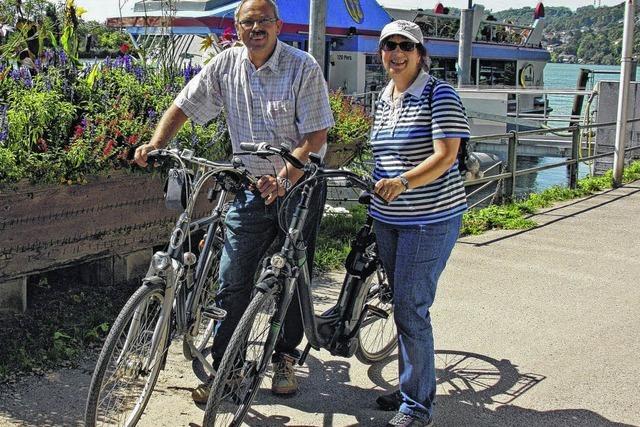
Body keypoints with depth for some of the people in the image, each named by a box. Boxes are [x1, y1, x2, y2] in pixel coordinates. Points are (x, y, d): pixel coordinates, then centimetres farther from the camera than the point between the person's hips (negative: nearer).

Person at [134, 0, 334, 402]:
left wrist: (285, 179, -28)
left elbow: (316, 135, -16)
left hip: (299, 185, -2)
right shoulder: (225, 65, -1)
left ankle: (285, 358, 27)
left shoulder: (304, 67, -12)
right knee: (233, 282, -1)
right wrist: (155, 145, -10)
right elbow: (183, 106, 5)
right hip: (252, 188, 3)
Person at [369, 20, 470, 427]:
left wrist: (403, 181, -35)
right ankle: (410, 388, 29)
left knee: (411, 309, -8)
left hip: (431, 219, -8)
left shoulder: (440, 94, -11)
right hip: (388, 219, 8)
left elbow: (445, 156, -20)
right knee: (403, 305, 15)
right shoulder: (384, 98, 12)